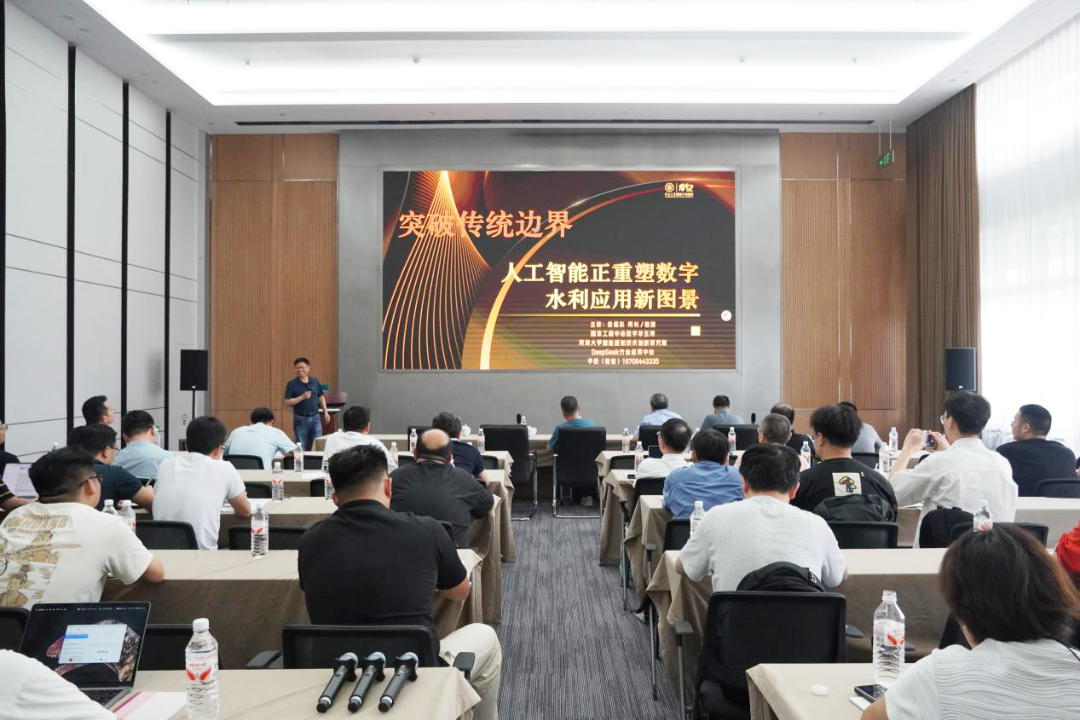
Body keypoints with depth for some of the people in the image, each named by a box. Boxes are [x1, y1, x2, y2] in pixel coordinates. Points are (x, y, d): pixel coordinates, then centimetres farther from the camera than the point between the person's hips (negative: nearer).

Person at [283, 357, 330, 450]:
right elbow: (287, 403, -10)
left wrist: (325, 412, 10)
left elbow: (321, 397, 15)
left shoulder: (315, 381, 5)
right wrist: (302, 397, -19)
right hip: (300, 419, -3)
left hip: (315, 417, 3)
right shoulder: (292, 384, -5)